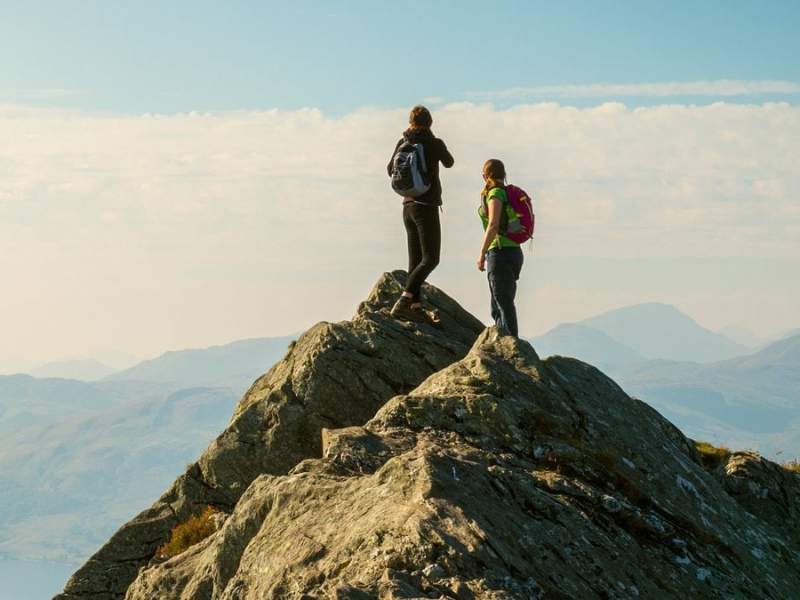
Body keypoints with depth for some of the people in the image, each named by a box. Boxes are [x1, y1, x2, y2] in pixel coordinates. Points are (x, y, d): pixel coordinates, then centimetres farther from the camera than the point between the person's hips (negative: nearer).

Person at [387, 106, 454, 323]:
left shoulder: (403, 143, 4)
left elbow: (391, 170, 20)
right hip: (427, 207, -6)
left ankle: (416, 306, 7)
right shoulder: (435, 144, -9)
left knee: (416, 258, 10)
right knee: (430, 259, -8)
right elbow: (449, 162, 12)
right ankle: (403, 301, -21)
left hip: (408, 205, 6)